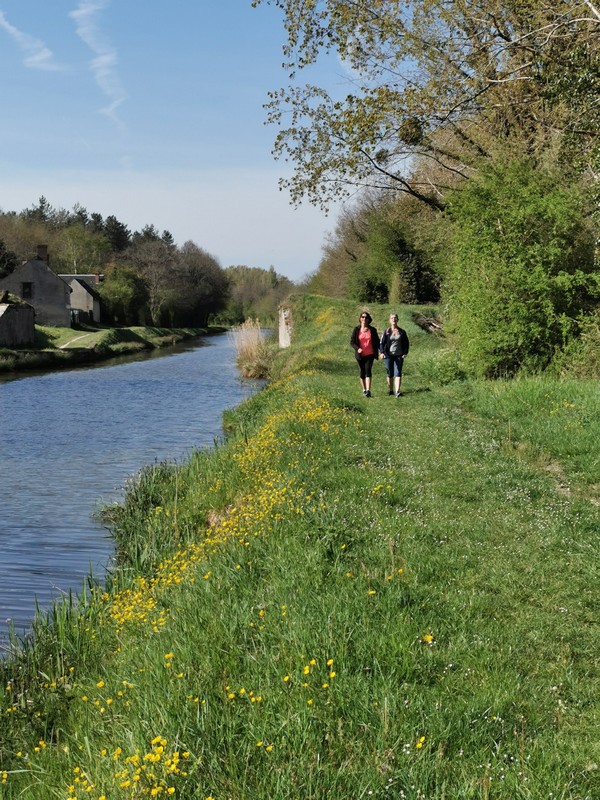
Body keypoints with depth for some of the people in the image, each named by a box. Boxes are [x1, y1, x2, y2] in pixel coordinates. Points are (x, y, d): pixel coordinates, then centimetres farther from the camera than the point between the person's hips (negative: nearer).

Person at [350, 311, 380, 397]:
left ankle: (368, 390, -22)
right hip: (360, 355, 1)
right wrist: (357, 348, -17)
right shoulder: (356, 330, 1)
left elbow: (377, 341, 9)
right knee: (362, 372, 8)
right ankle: (364, 389, 21)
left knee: (368, 370, -14)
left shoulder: (372, 330, 2)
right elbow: (352, 341, 1)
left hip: (370, 354, -1)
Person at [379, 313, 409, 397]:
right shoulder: (386, 331, 3)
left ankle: (397, 391, -17)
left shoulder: (402, 332, 7)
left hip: (399, 356, 0)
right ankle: (390, 390, 22)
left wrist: (405, 353, -1)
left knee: (398, 373, -9)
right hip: (389, 356, 0)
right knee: (390, 374, 7)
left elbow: (406, 343, 11)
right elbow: (382, 343, 2)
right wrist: (382, 352, -12)